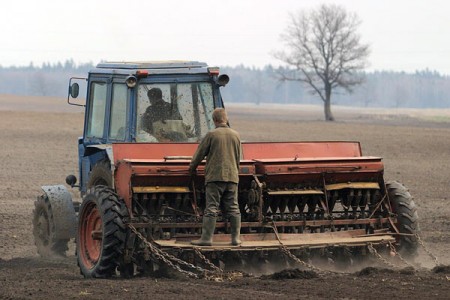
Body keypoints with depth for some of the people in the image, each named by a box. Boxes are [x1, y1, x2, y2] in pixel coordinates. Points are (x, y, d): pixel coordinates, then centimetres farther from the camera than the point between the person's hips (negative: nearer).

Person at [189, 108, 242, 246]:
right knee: (233, 208, 8)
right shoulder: (235, 135, 8)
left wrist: (192, 167, 19)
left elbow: (200, 153, 2)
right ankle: (236, 237, 7)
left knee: (211, 208, -4)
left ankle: (207, 237, -7)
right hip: (232, 177, 4)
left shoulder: (211, 135, -6)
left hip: (215, 176, -4)